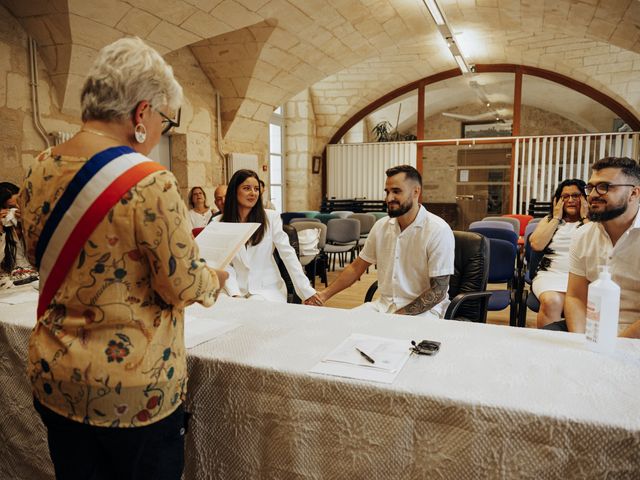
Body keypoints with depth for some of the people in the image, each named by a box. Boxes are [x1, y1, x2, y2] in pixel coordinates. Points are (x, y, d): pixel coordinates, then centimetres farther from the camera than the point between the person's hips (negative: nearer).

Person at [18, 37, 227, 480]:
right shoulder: (150, 183, -24)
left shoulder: (39, 171, -1)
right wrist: (214, 279, 2)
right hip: (133, 385, -6)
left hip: (55, 377, 7)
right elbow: (182, 286, -17)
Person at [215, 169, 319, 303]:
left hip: (267, 287, -1)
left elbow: (288, 254, -6)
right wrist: (235, 294, -17)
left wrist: (307, 291, -12)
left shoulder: (271, 217, -1)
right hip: (237, 288, 1)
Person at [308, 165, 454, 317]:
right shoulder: (381, 226, 5)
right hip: (384, 305, 6)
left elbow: (438, 291, -14)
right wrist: (325, 294, 4)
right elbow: (357, 267, 13)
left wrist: (399, 316, -21)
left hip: (423, 309, -5)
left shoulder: (438, 231, -13)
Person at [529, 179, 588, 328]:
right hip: (552, 274, 1)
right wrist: (556, 218, 6)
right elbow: (536, 245, 0)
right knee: (551, 301, -33)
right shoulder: (549, 220, 19)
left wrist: (585, 217, 2)